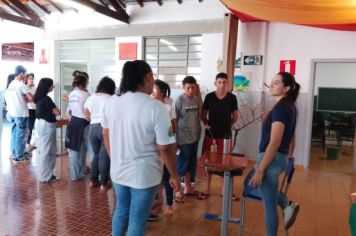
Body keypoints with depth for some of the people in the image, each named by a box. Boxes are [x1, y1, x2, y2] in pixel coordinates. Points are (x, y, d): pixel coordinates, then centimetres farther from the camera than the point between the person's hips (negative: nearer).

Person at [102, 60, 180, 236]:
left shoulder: (112, 102, -1)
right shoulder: (156, 108, -21)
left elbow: (106, 134, 10)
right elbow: (165, 148, -19)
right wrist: (174, 176, -6)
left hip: (118, 171, 6)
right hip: (144, 175, -6)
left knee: (121, 210, 25)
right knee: (138, 220, 10)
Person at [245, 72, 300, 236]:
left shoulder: (280, 108, -19)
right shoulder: (290, 107, 10)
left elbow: (274, 143, -23)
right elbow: (292, 140, 17)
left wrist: (260, 170, -21)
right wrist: (287, 160, 26)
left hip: (272, 159, -10)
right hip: (280, 159, 10)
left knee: (269, 206, 4)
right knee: (249, 185, 26)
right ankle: (287, 205, 20)